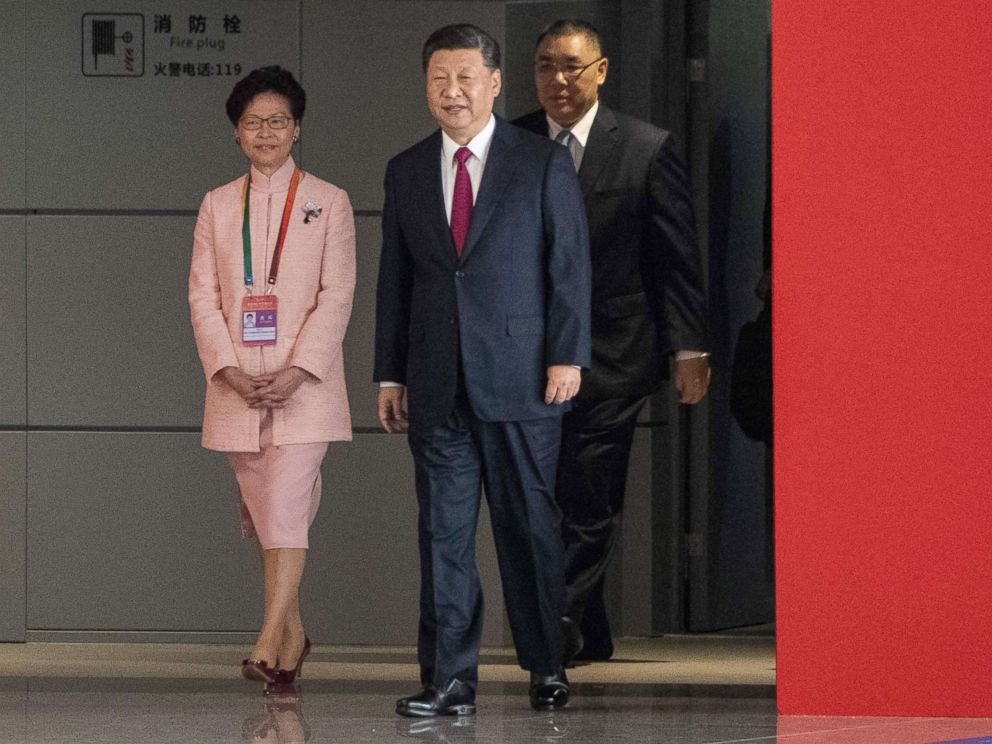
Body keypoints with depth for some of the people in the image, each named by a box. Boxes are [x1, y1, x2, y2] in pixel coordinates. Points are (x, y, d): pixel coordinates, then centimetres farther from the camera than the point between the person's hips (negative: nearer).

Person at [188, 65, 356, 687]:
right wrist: (230, 371, -10)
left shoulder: (328, 203, 4)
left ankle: (270, 644, -20)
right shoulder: (218, 206, 11)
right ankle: (293, 633, 21)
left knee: (286, 505, -15)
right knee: (261, 513, 8)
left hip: (304, 384, -4)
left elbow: (337, 294, -3)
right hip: (238, 386, 4)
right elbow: (203, 295, 5)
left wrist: (297, 372, -15)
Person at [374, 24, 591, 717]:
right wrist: (390, 375, 10)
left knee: (531, 528, 4)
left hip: (522, 378, -3)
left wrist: (567, 358, -8)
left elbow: (570, 267, 0)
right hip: (437, 386, 3)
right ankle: (450, 680, 3)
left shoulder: (545, 164, 1)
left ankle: (548, 668, 15)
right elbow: (394, 279, 13)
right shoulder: (407, 171, 11)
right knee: (443, 532, 1)